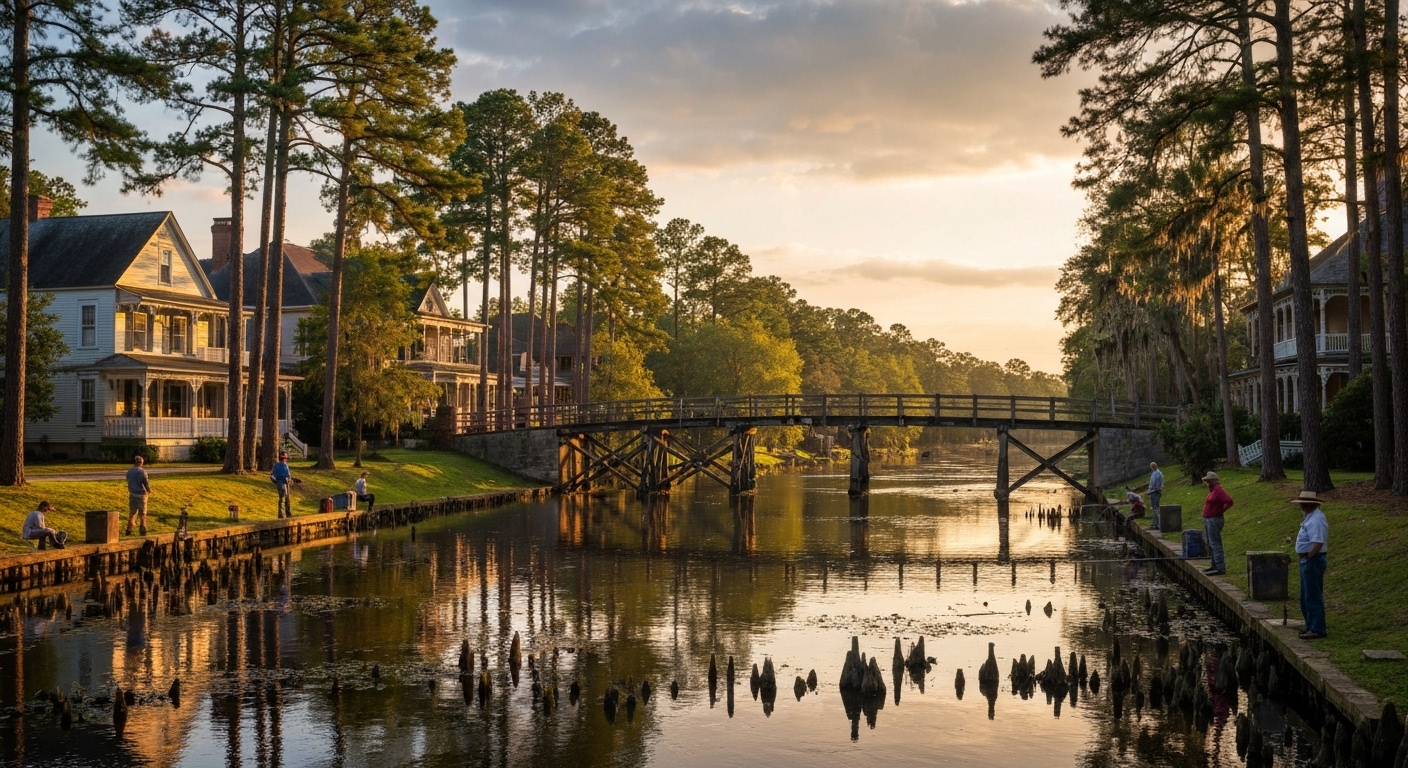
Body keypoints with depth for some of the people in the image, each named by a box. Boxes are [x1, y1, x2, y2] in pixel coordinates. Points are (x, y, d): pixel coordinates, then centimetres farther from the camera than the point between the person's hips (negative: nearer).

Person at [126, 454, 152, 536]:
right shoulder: (142, 471, -15)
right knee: (142, 514, 5)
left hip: (132, 495, 5)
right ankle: (143, 531, 8)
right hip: (141, 495, -5)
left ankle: (129, 530, 15)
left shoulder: (129, 471, 3)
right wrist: (149, 491, 7)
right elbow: (146, 483, -12)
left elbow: (129, 482, 9)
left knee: (131, 513, 13)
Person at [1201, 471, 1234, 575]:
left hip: (1214, 520, -11)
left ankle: (1220, 568, -12)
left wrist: (1220, 511, -14)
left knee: (1215, 544, -11)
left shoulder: (1218, 490, -15)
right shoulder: (1212, 490, 14)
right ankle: (1214, 565, 24)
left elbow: (1229, 501, -26)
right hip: (1208, 520, 11)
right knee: (1210, 544, 16)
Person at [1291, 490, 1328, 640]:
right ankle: (1311, 627, 25)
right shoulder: (1311, 517, 13)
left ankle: (1317, 630, -1)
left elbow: (1318, 543, -27)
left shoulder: (1316, 519, -20)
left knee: (1313, 597, -5)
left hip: (1312, 560, -11)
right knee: (1306, 598, 17)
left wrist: (1309, 557, -19)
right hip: (1307, 561, 11)